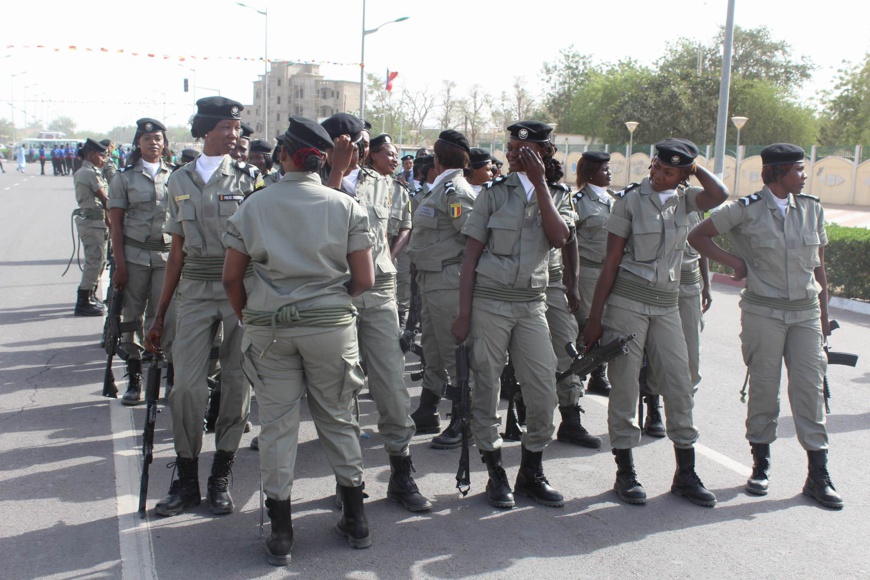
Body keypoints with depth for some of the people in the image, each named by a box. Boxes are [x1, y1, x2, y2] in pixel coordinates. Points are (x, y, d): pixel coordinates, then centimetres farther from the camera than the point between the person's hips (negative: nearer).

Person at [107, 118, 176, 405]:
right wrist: (120, 265, -7)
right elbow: (116, 224, 1)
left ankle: (174, 376, 5)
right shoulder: (124, 177, 5)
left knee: (168, 316, -4)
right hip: (134, 254, 0)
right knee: (132, 317, 4)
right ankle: (134, 380, 15)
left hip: (168, 254, 0)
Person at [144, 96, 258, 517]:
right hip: (194, 289, 2)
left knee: (236, 382, 2)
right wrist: (160, 315, 12)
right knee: (187, 384, -6)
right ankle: (186, 481, 10)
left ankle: (220, 478, 16)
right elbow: (178, 250, 13)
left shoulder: (247, 178, 3)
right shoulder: (181, 181, 11)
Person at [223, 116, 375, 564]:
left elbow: (231, 278, 1)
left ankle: (280, 534, 12)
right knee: (338, 418, 13)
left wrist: (248, 316, 16)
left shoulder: (254, 206, 0)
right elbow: (364, 279, -3)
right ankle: (356, 521, 22)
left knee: (277, 424, 6)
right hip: (331, 325, 0)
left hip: (269, 327, 0)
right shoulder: (346, 206, -1)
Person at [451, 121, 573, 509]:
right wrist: (463, 313, -6)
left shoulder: (558, 198, 10)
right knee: (486, 390, 1)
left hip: (531, 305, 2)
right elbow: (471, 257, 0)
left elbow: (559, 237, -13)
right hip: (488, 302, -2)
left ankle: (531, 474, 17)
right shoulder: (494, 194, 3)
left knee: (544, 393, -1)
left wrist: (540, 183, -13)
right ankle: (495, 474, 16)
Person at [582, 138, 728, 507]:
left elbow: (719, 195, -16)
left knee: (679, 385, 3)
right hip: (627, 300, -3)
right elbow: (611, 261, -4)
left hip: (667, 305, 4)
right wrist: (595, 317, -7)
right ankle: (625, 473, 11)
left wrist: (694, 166, -3)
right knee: (624, 386, 0)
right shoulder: (630, 199, -2)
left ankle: (685, 474, 13)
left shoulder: (684, 199, 8)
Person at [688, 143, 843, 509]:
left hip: (806, 312, 3)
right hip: (764, 312, -3)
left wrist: (823, 315, 10)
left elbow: (819, 266, 11)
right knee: (763, 387, 5)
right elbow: (698, 236, 1)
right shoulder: (747, 210, -5)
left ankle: (818, 475, 8)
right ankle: (760, 465, 20)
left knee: (811, 389, 1)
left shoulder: (811, 209, 7)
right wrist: (734, 262, -6)